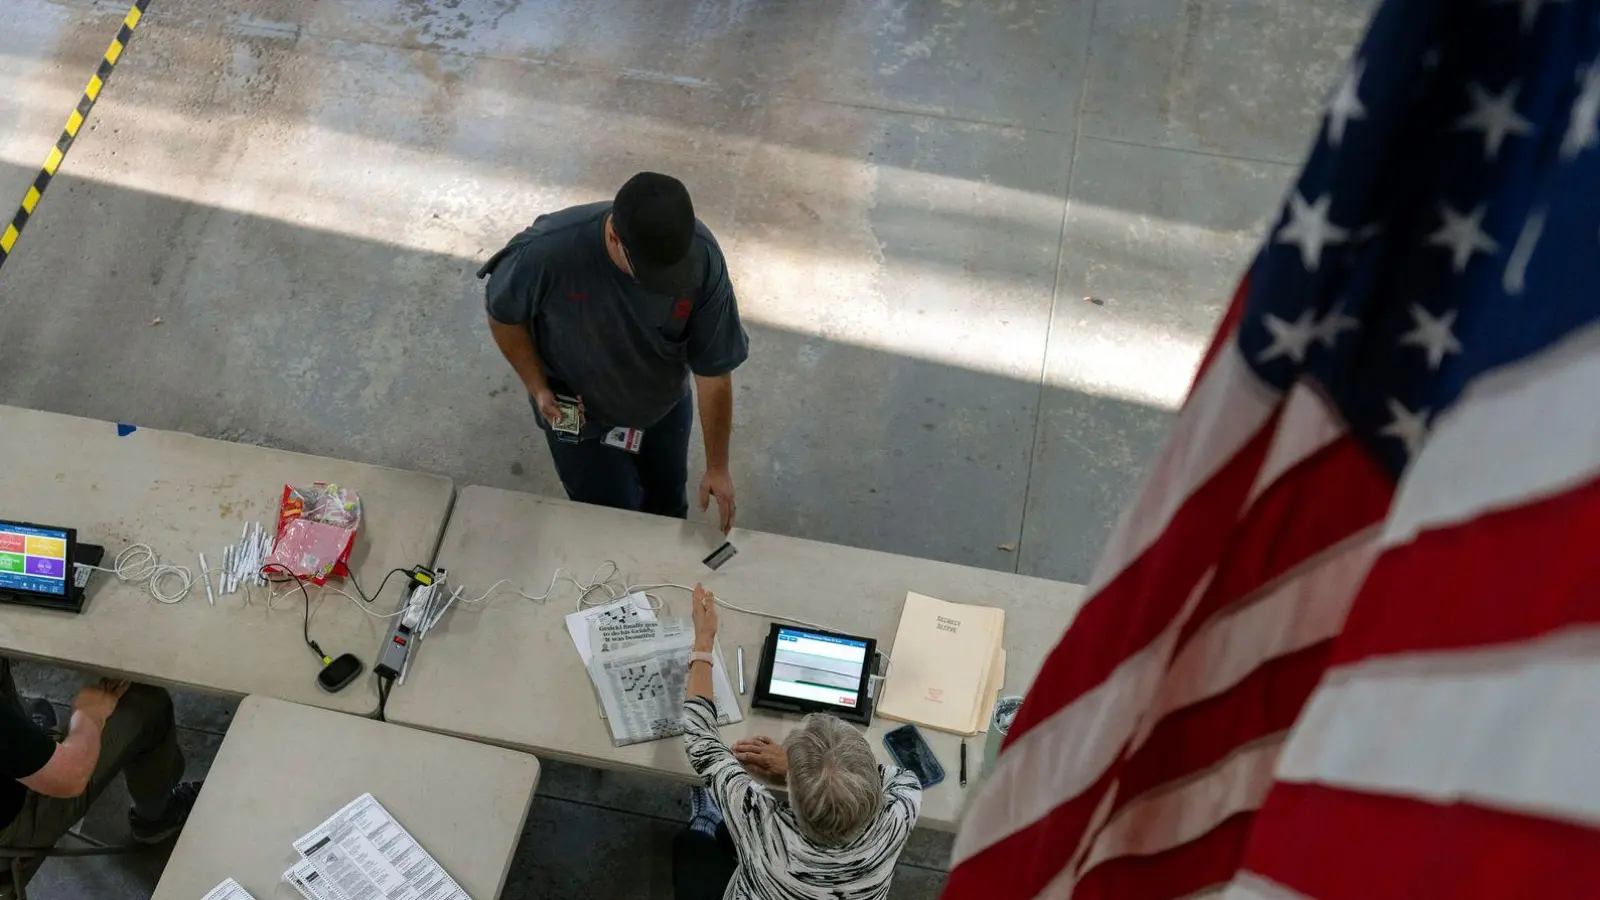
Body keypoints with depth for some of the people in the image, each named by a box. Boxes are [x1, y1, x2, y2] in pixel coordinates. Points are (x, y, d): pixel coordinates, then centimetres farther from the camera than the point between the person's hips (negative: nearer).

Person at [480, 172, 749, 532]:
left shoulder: (703, 258, -31)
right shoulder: (549, 250, -37)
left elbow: (714, 372, -19)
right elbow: (503, 313, -13)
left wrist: (717, 466, -12)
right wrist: (537, 387, -18)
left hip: (665, 405, 2)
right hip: (580, 416, -2)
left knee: (668, 503, 25)